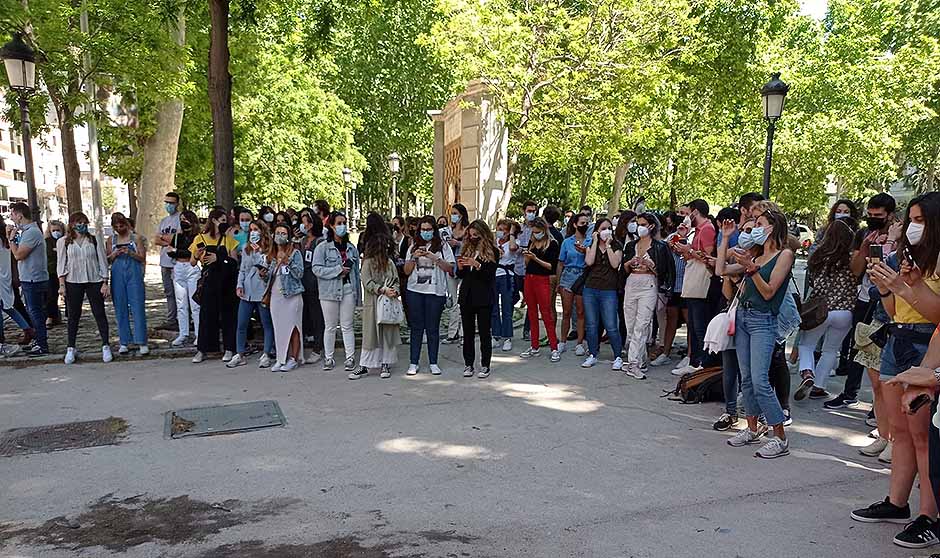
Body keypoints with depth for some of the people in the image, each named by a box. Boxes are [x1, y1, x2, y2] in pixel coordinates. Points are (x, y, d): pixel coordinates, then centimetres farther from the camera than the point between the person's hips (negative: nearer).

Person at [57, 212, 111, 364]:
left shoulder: (95, 239, 4)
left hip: (94, 281, 0)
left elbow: (102, 261, 4)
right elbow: (61, 264, 5)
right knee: (73, 316, 6)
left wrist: (105, 283, -1)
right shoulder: (63, 242, 5)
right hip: (73, 282, 0)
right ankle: (71, 349, 15)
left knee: (99, 314, 2)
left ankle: (105, 346, 10)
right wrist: (62, 285, -3)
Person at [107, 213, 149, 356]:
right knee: (120, 309, 4)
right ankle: (124, 342, 12)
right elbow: (107, 260, 13)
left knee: (138, 308, -5)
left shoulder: (136, 238, 4)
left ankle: (141, 342, -3)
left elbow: (142, 258, 2)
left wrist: (130, 253, -15)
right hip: (117, 276, 3)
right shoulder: (111, 240, 11)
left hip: (134, 275, -3)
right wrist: (114, 254, -7)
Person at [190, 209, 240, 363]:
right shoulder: (201, 239, 6)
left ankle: (229, 349, 9)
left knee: (228, 313, 3)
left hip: (227, 281, 1)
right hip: (209, 281, -1)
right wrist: (196, 256, -15)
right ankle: (202, 350, 6)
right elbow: (192, 262, 6)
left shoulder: (228, 239, 10)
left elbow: (235, 260, 1)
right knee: (207, 313, -2)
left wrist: (218, 258, -13)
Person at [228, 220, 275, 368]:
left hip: (263, 292, -5)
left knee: (267, 324, 4)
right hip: (246, 292, 5)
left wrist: (266, 274, -20)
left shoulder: (270, 249, -3)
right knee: (241, 324, 5)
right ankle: (240, 355, 14)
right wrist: (239, 285, 4)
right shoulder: (246, 249, 13)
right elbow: (242, 269, 15)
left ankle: (266, 355, 13)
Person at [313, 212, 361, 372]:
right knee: (330, 327, 6)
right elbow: (317, 269, -11)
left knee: (347, 326, 4)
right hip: (329, 291, -2)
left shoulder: (351, 248, 10)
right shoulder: (322, 247, -2)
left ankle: (350, 357, 9)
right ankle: (328, 358, 17)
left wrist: (358, 294, 9)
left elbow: (356, 271, 12)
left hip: (348, 290, 2)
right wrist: (338, 270, -15)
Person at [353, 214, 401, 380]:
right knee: (370, 334, -1)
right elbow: (367, 283, -12)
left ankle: (385, 364, 16)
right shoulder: (368, 262, -4)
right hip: (372, 303, -4)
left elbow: (396, 280, 11)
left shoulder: (390, 263, 9)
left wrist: (396, 291, -9)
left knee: (388, 333, 7)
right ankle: (364, 365, 5)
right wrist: (383, 290, -20)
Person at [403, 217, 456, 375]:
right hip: (415, 291, 2)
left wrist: (435, 258, -15)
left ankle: (433, 363, 13)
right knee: (416, 327, 5)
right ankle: (413, 363, 10)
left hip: (435, 291, -2)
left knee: (433, 328, 4)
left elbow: (450, 268, -4)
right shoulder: (414, 247, 11)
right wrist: (414, 257, -7)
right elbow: (407, 271, 9)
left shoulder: (442, 246, 4)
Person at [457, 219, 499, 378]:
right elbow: (461, 275, 14)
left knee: (485, 332, 3)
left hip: (484, 298, -4)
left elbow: (490, 276, -11)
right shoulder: (467, 249, 10)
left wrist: (477, 265, -21)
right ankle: (468, 364, 16)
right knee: (468, 332, 8)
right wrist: (460, 267, -7)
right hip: (466, 296, 5)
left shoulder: (492, 252, -4)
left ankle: (485, 366, 11)